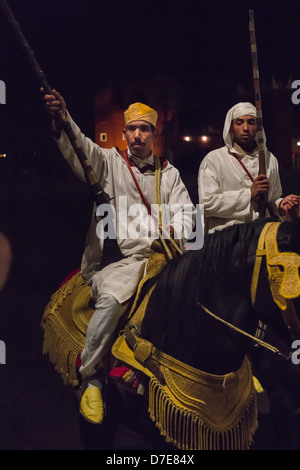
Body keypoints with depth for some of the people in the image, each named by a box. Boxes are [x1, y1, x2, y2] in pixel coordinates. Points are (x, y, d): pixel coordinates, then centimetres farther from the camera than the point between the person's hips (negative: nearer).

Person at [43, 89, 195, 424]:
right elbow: (80, 147, -7)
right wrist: (62, 118, -26)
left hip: (160, 255, 3)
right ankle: (91, 377, -13)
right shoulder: (109, 162, 12)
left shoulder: (168, 172, 20)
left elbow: (185, 211, 11)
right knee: (110, 300, -30)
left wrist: (174, 230, -11)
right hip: (118, 257, -3)